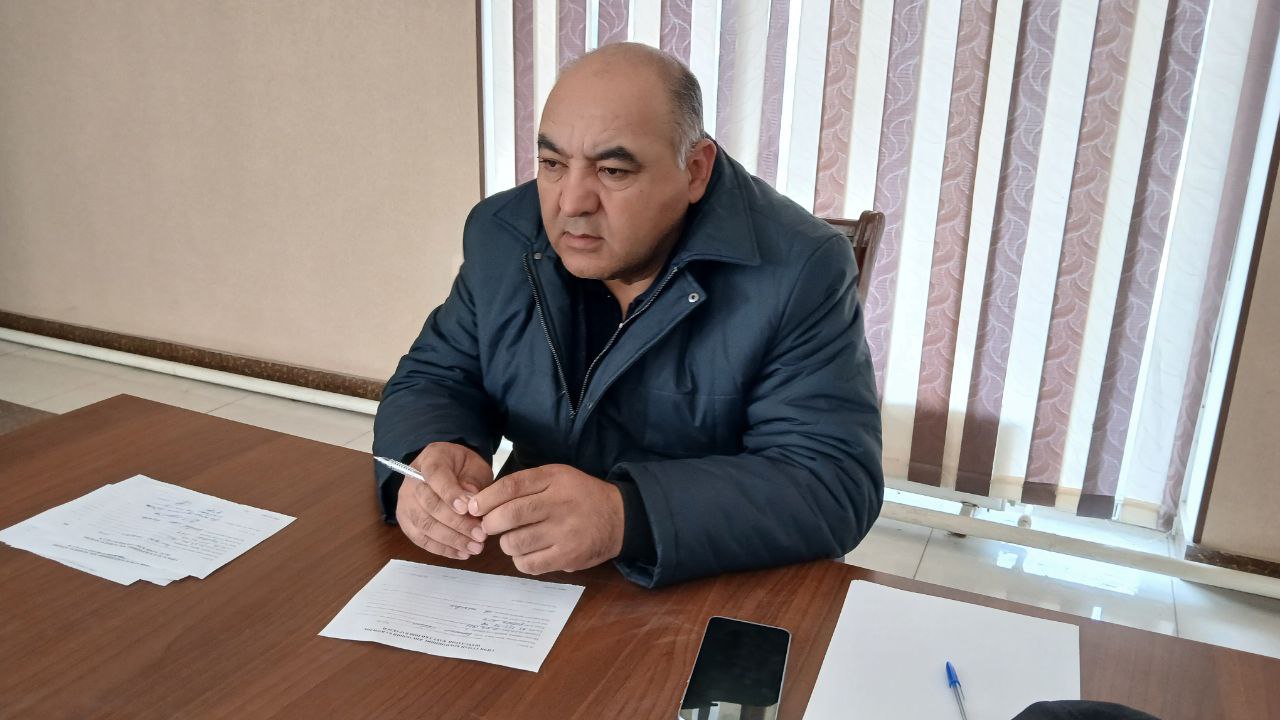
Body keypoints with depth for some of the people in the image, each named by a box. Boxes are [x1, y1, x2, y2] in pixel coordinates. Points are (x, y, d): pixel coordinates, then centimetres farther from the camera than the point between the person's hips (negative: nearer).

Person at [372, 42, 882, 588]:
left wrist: (626, 517, -34)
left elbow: (834, 486, -21)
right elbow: (435, 382, 5)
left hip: (714, 599, -3)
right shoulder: (501, 236, -1)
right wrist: (429, 459, -19)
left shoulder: (801, 271, -16)